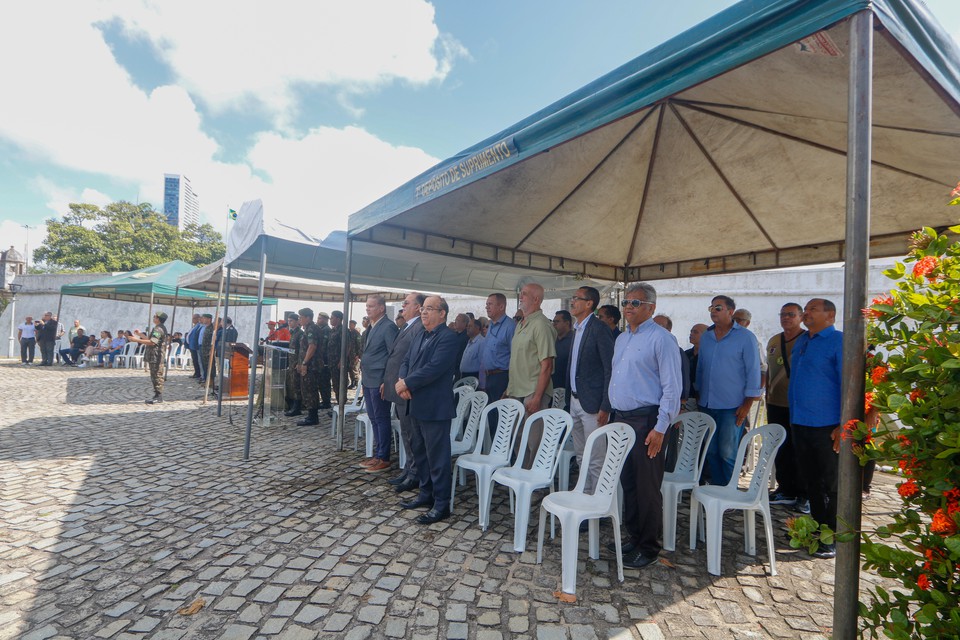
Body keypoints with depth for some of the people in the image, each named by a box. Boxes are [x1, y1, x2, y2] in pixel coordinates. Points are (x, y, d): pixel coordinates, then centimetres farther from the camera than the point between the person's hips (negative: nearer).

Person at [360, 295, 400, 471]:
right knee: (374, 419, 16)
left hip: (379, 381, -9)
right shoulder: (372, 327, 14)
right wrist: (362, 370, 13)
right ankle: (377, 454, 27)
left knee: (381, 419, 1)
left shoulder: (389, 327, -14)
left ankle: (384, 458, 12)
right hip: (368, 380, 9)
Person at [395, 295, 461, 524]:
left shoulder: (448, 337, -15)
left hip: (435, 406, -9)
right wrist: (403, 382, -8)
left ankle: (441, 504, 13)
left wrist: (407, 383, -16)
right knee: (420, 451, 20)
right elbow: (406, 361, 12)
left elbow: (434, 368, -24)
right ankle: (426, 493, 36)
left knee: (437, 455, 0)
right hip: (417, 404, 9)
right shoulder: (421, 335, 14)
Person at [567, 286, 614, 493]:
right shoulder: (576, 329, 12)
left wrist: (605, 407, -18)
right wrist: (570, 395, 14)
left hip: (592, 403, -9)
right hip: (575, 400, 9)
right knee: (581, 456, 19)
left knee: (595, 459, 0)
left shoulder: (600, 329, -15)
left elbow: (610, 369, -17)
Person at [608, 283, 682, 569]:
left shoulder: (662, 339, -11)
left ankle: (648, 547, 20)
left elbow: (672, 388, -14)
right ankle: (633, 537, 32)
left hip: (646, 421, -7)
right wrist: (611, 412, 15)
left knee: (647, 486, 4)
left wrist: (660, 429, -17)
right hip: (621, 418, 8)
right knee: (626, 482, 16)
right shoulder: (621, 339, 13)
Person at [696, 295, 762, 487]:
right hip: (707, 405, 5)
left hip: (732, 406, -5)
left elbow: (753, 371, -6)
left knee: (727, 453, -1)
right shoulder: (705, 337, 11)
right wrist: (698, 396, 13)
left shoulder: (745, 337, -4)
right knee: (711, 452, 10)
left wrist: (747, 403, -11)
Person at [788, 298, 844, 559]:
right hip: (799, 423, 8)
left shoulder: (839, 342, -11)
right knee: (810, 482, 17)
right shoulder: (801, 341, 13)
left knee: (832, 485, 4)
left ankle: (834, 539, 16)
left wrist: (844, 426, -19)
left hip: (827, 427, -8)